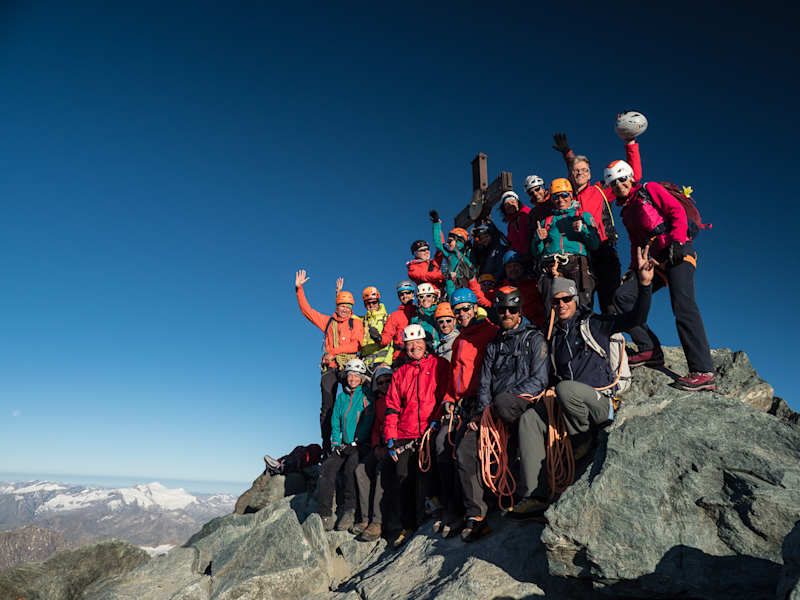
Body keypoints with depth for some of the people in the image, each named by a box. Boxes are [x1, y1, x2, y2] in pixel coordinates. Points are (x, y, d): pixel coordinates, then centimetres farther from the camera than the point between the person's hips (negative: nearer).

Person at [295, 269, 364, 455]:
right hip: (330, 367, 2)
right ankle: (326, 446, 2)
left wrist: (333, 352, -9)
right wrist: (299, 289, 13)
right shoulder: (328, 321, 18)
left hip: (349, 366, -2)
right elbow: (306, 310, 19)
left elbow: (356, 345, -4)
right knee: (327, 407, -1)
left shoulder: (356, 322, 10)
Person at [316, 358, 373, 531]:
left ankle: (349, 511, -26)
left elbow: (370, 422, -5)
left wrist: (358, 442, -12)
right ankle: (325, 516, -19)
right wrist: (336, 444, 5)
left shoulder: (367, 395, 1)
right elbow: (335, 423, 18)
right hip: (344, 445, 5)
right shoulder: (342, 397, 17)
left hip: (363, 445, -5)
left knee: (351, 465, -34)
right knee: (327, 468, -20)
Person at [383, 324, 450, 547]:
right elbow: (392, 408, 14)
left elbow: (447, 394, 2)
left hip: (431, 432, -3)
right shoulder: (400, 374, 19)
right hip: (406, 437, 4)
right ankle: (408, 526, 9)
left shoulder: (440, 365, 9)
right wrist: (391, 438, 5)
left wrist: (436, 421, -10)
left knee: (424, 476, -11)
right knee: (403, 478, -3)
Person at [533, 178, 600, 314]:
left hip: (576, 262, -1)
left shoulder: (584, 216, 26)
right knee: (551, 307, -22)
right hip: (550, 264, 1)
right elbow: (535, 252, 22)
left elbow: (595, 244, 12)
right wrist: (539, 239, 4)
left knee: (582, 305, -25)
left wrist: (582, 230, -3)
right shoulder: (546, 221, 30)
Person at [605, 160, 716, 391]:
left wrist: (676, 242, -15)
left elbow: (677, 211, -2)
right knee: (622, 296, -7)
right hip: (654, 261, 8)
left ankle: (703, 372, -24)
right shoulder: (626, 212, 27)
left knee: (683, 308, -21)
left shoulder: (650, 189, 9)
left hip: (678, 253, -7)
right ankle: (650, 350, -5)